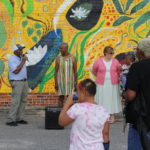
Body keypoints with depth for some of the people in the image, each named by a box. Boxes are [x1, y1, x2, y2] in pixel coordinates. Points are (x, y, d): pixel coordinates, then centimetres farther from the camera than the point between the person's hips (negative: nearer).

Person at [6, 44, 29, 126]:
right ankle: (10, 120, -9)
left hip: (24, 81, 8)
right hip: (17, 82, -8)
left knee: (23, 101, 7)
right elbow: (16, 71, -24)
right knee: (16, 102, -12)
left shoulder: (21, 58, 11)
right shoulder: (12, 60, -14)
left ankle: (19, 118, 13)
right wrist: (23, 61, -21)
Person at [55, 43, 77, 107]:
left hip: (70, 81, 0)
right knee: (61, 97, 3)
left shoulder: (73, 58, -2)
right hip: (61, 81, 1)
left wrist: (76, 83, -3)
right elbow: (56, 71, 0)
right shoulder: (58, 58, -1)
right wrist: (56, 83, -6)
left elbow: (75, 71, -1)